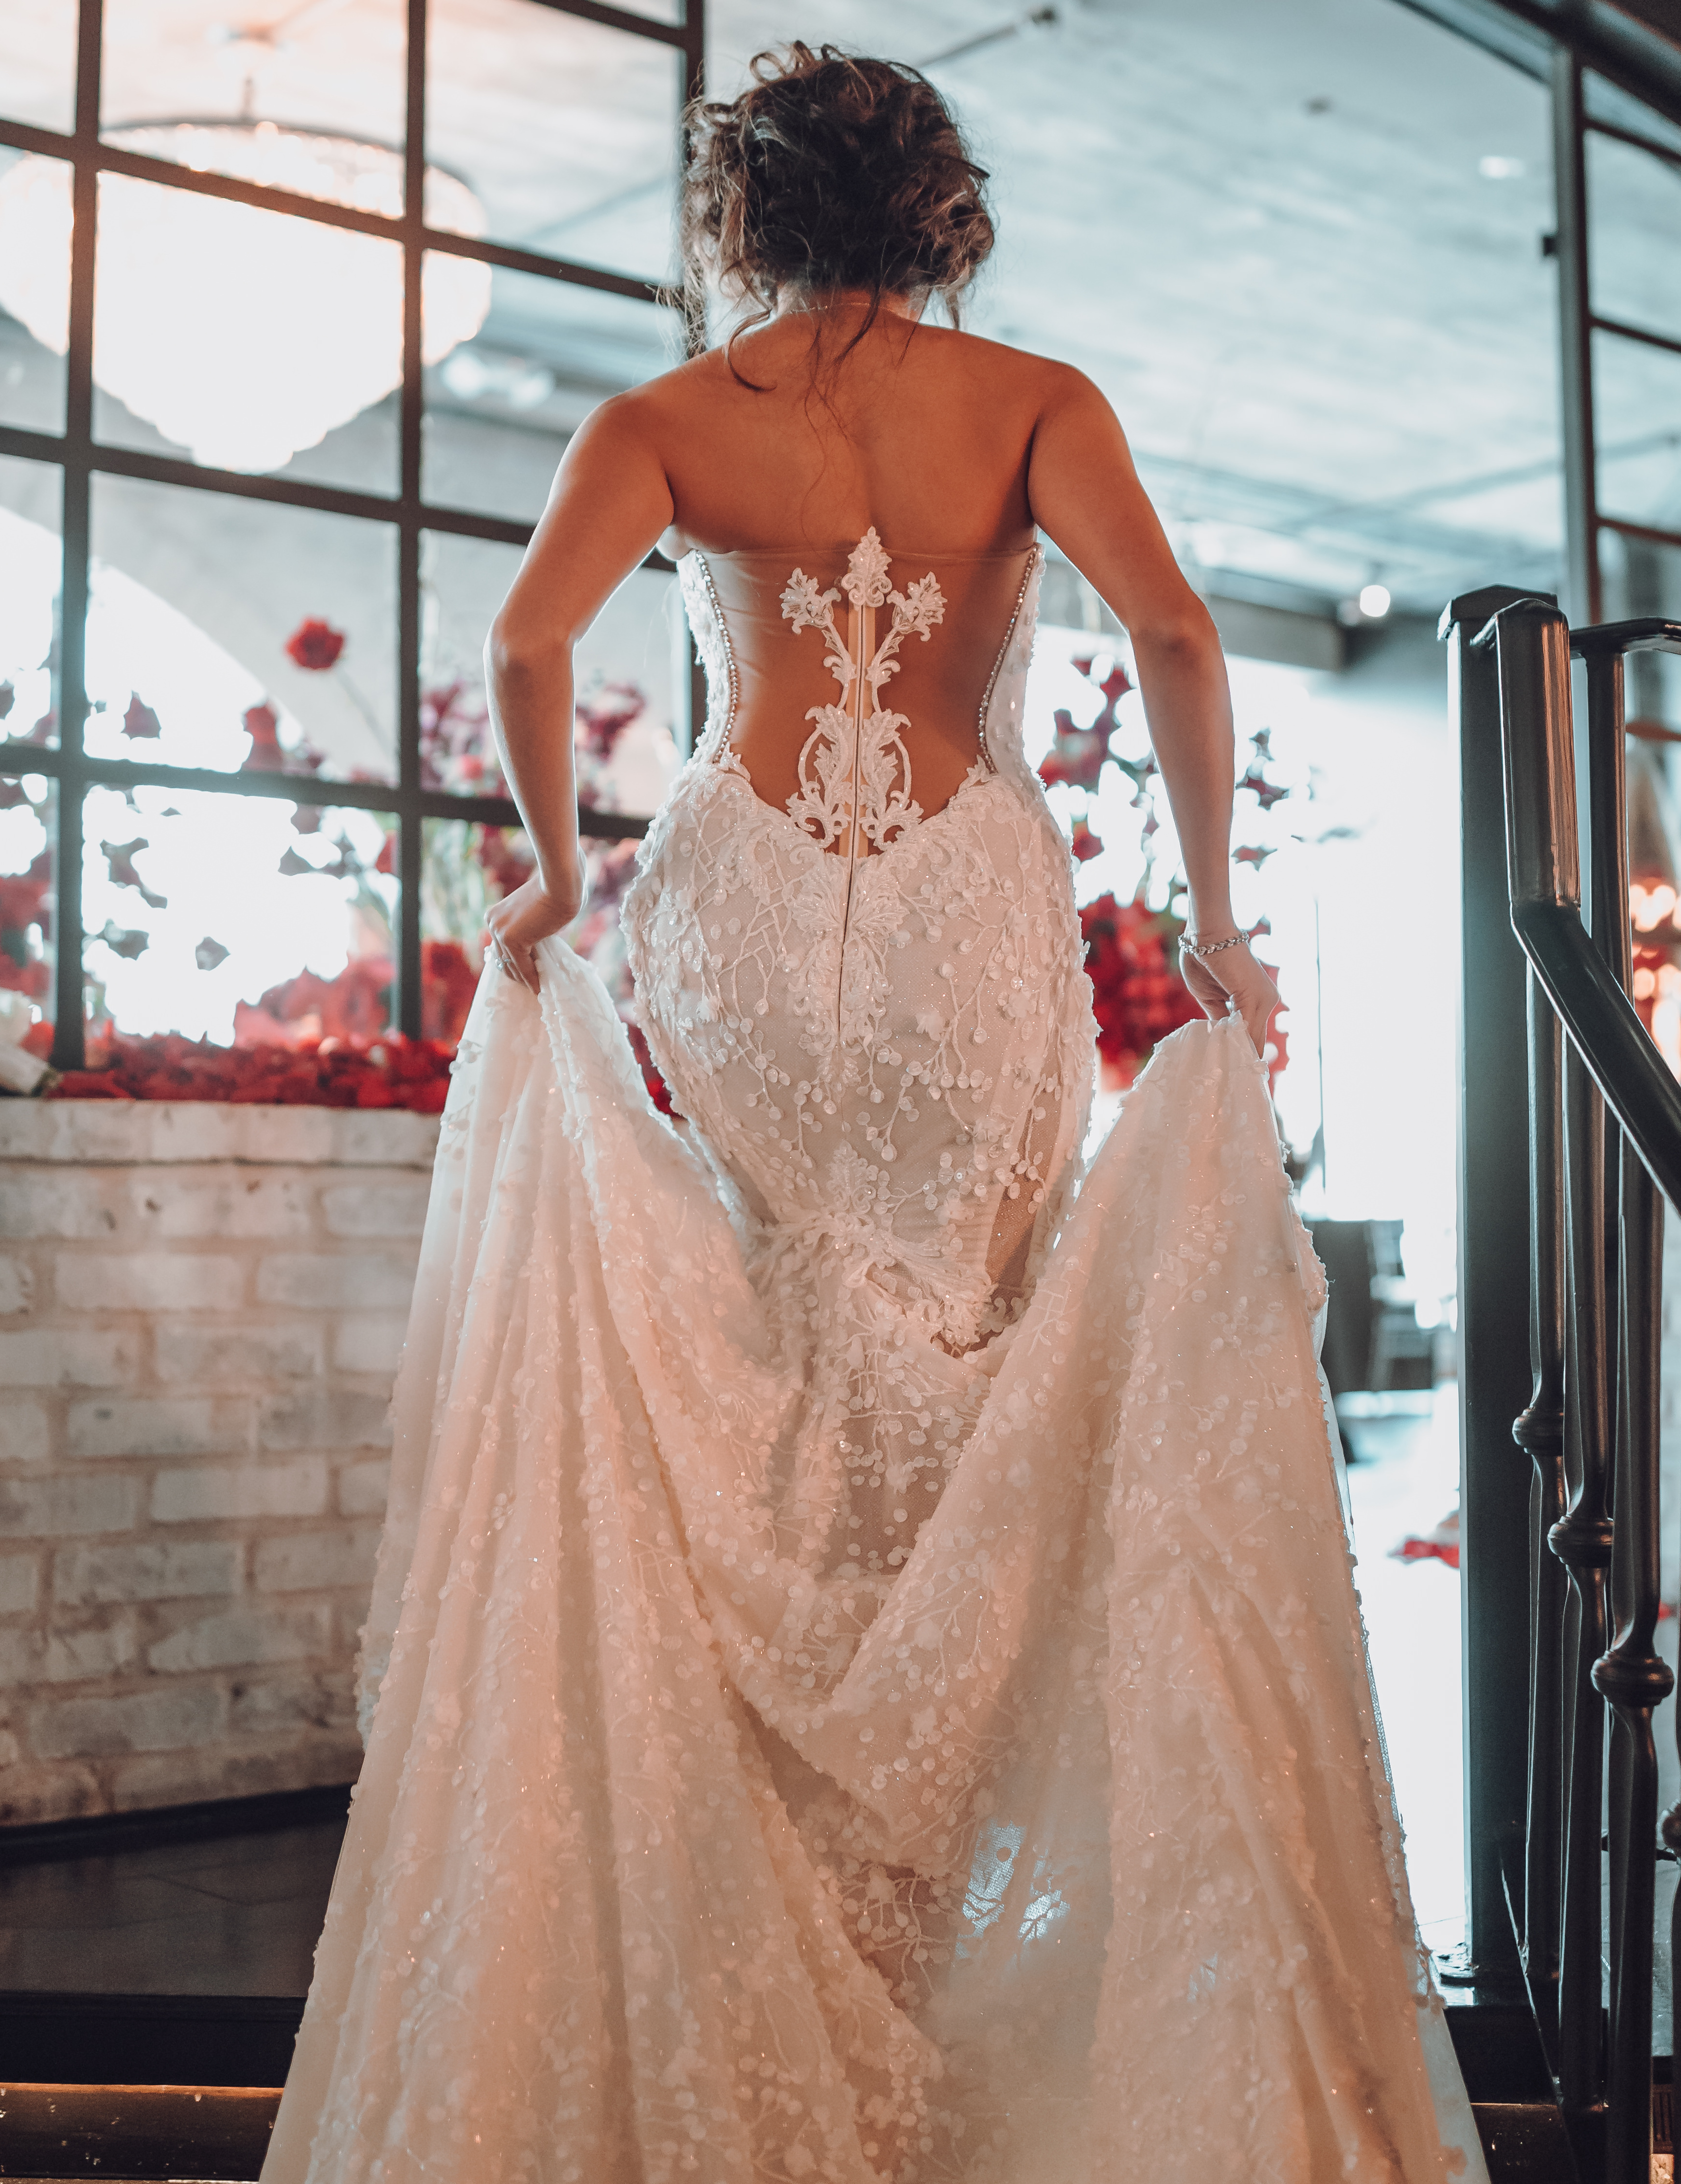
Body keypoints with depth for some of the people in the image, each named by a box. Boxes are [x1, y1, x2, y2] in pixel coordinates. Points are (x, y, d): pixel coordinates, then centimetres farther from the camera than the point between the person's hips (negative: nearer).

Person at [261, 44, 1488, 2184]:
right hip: (974, 904, 0)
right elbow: (1172, 630, -9)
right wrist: (1211, 916, -3)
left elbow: (527, 640, -10)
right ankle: (939, 1929, 14)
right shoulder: (1033, 399, 6)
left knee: (738, 1412, 10)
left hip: (738, 906, 1)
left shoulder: (665, 419, 6)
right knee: (972, 1385, 8)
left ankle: (767, 2005, 16)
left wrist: (553, 871, 4)